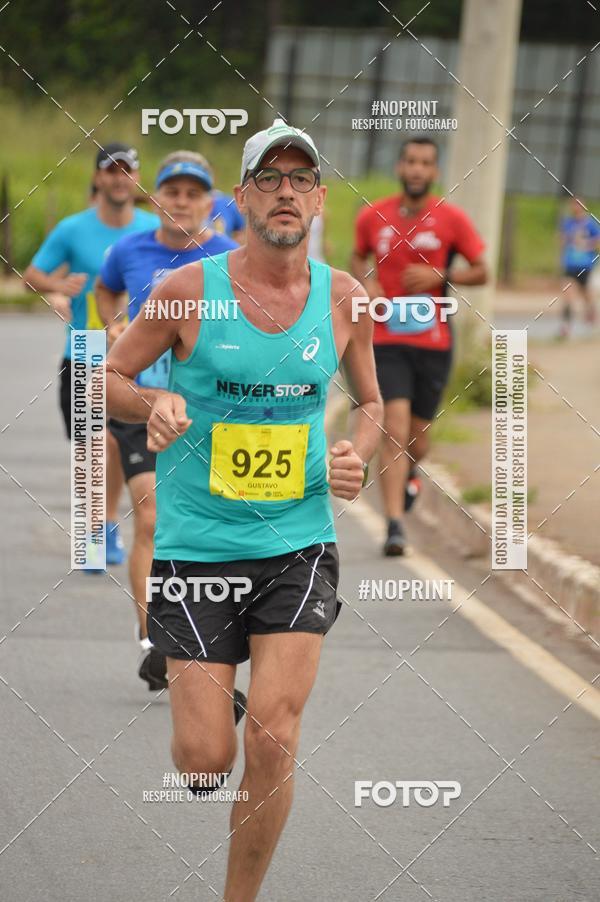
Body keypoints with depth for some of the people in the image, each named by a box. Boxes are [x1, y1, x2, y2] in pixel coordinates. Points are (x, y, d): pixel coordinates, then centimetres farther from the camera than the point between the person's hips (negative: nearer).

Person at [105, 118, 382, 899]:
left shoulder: (345, 299, 2)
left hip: (299, 546, 1)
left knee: (272, 742, -12)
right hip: (197, 544, -1)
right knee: (206, 759, -4)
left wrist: (358, 455, -3)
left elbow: (371, 403, 18)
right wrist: (155, 404, -18)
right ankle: (203, 714, 34)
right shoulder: (189, 290, -6)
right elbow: (108, 379, 4)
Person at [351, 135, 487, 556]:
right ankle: (395, 524, -16)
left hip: (434, 343, 1)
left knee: (417, 438, 11)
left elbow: (480, 272, 2)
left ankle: (409, 474, 48)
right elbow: (359, 258, 19)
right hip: (388, 340, -1)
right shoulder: (373, 217, 0)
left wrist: (440, 276, -15)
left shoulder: (452, 219, -4)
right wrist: (366, 282, -3)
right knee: (396, 427, -16)